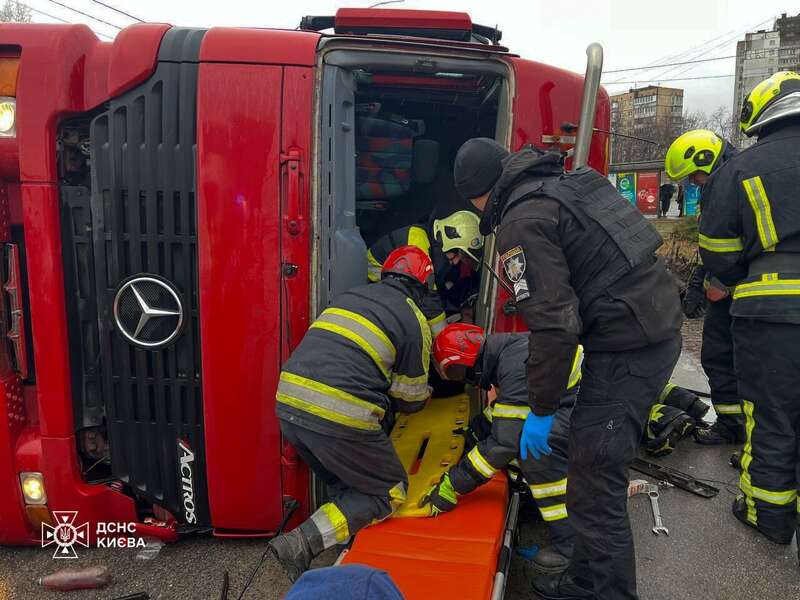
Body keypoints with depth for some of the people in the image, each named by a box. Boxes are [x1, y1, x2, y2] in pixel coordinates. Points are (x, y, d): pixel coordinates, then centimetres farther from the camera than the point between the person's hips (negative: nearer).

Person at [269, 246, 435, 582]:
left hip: (288, 403, 7)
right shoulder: (414, 320, 5)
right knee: (390, 492, 12)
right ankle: (302, 544, 0)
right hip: (338, 417, -7)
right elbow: (410, 399, 11)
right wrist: (426, 393, 35)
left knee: (342, 483, 30)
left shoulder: (351, 295, 20)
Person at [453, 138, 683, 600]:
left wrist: (541, 410, -9)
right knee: (597, 461, 21)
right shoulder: (569, 184, 15)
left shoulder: (522, 223, -13)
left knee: (595, 480, -2)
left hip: (628, 346, -10)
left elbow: (553, 325, -19)